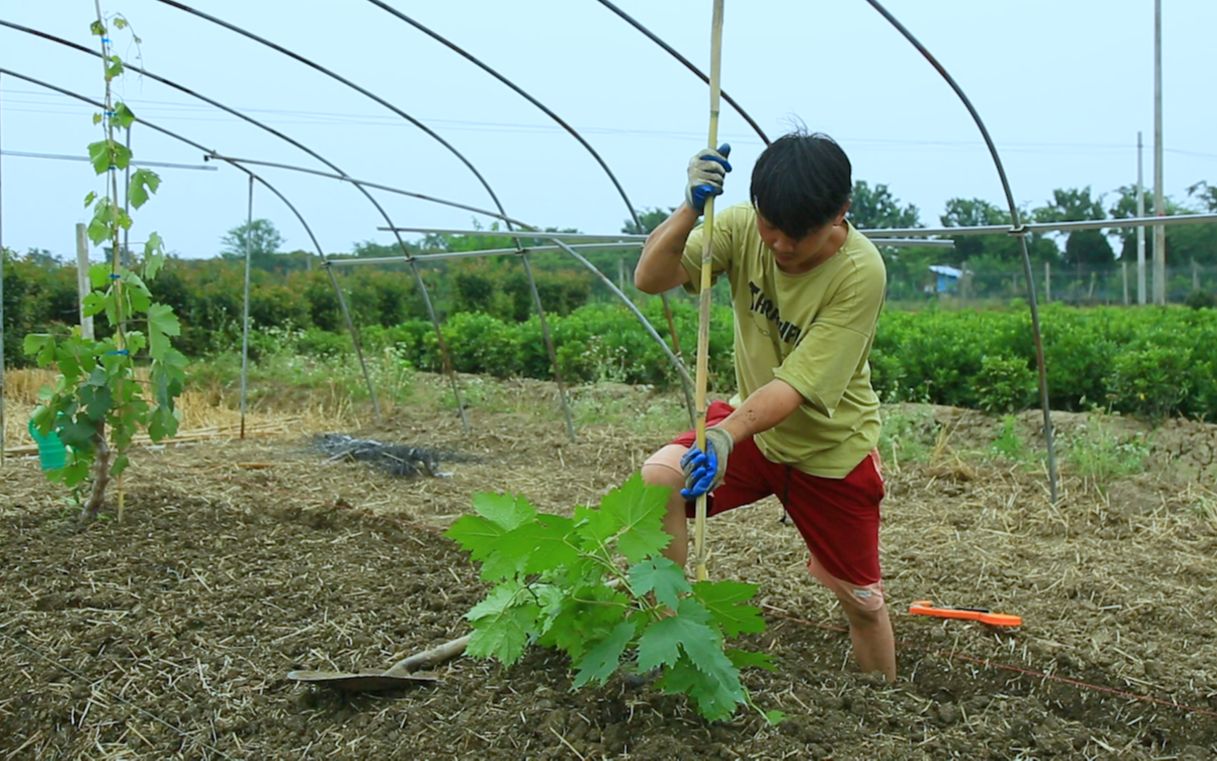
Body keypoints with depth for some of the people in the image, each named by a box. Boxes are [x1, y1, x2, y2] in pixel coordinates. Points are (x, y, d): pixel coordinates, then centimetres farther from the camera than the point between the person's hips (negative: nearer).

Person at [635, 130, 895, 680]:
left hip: (832, 448, -3)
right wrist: (690, 210, -36)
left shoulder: (860, 272, -27)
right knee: (657, 480, -25)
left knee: (861, 599, 8)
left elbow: (798, 386, -31)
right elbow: (650, 280, -20)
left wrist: (724, 436, -45)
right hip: (751, 424, 3)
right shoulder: (742, 228, -15)